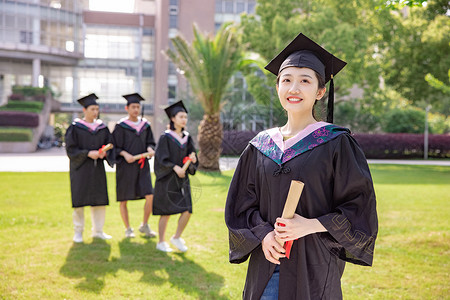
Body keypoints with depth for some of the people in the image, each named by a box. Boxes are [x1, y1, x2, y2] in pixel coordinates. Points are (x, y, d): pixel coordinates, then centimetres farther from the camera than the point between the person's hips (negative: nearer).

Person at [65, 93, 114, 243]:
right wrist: (88, 153, -20)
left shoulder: (102, 127, 8)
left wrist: (104, 153, -13)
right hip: (80, 168, -4)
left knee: (99, 199, 5)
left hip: (97, 168, 4)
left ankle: (97, 231, 17)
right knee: (79, 200, -1)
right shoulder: (75, 128, -4)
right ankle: (78, 232, 12)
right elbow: (70, 149, -7)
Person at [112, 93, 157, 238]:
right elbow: (114, 147, -3)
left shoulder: (145, 125, 8)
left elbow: (150, 142, 14)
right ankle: (128, 229, 19)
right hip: (125, 166, -3)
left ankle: (144, 226, 13)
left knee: (150, 196, -5)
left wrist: (150, 148, -8)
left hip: (142, 166, 4)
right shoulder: (120, 126, -5)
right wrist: (125, 154, -20)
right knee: (124, 199, 3)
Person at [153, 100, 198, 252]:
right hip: (167, 180, -5)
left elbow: (192, 155, 12)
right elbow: (161, 158, -12)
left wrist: (193, 159, -11)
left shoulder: (187, 138, 9)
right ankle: (161, 242, 18)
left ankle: (176, 237, 17)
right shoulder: (165, 137, -7)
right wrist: (175, 167, -24)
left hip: (182, 180, 5)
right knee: (166, 212, 2)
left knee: (187, 210, -4)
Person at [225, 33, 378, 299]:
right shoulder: (260, 146, 7)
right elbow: (241, 203, 9)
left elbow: (360, 206, -7)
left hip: (313, 267, -3)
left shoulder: (336, 144, -5)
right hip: (266, 264, 3)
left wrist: (311, 225, -17)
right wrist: (263, 233, -9)